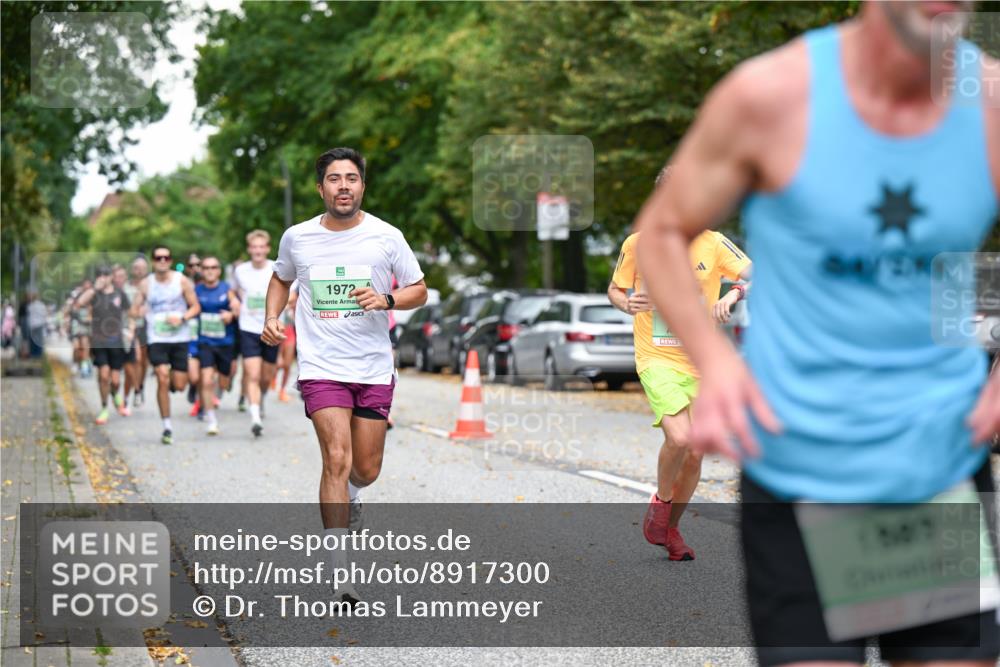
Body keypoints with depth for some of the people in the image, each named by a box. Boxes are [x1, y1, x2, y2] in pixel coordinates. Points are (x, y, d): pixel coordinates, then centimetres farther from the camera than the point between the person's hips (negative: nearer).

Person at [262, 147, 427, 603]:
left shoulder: (386, 237, -2)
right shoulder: (296, 238, 2)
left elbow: (419, 290, 6)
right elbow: (281, 278, 22)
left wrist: (386, 300, -13)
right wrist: (272, 317, 5)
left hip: (374, 368, 1)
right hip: (321, 366, -1)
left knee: (366, 470, 8)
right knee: (337, 458, -17)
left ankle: (349, 496, 48)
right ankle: (340, 574, -16)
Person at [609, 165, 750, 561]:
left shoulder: (713, 243, -2)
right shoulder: (637, 244, -2)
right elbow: (615, 290, 10)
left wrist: (733, 295, -25)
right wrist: (626, 304, -13)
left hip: (702, 364, 2)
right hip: (657, 360, -2)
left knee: (695, 455, 6)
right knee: (679, 438, -24)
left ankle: (671, 527, 29)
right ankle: (661, 500, 5)